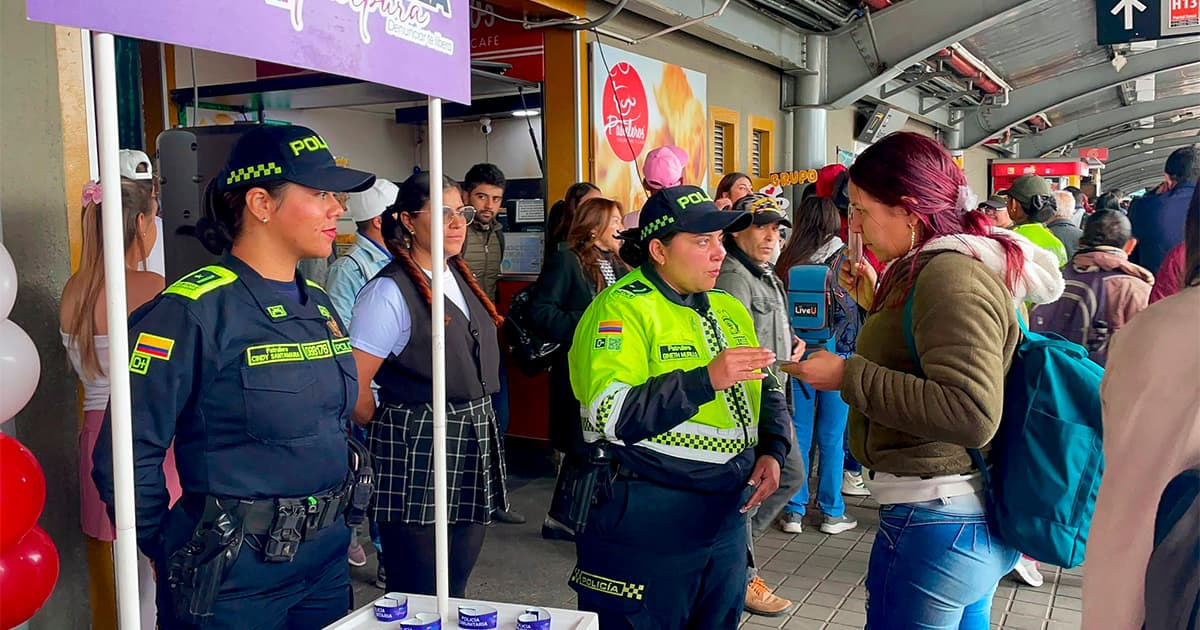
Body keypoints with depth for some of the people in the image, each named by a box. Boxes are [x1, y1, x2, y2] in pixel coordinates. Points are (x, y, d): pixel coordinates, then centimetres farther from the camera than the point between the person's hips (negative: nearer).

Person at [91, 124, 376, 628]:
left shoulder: (318, 304, 6)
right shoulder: (193, 311, -17)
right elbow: (128, 457, -16)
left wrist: (331, 522, 13)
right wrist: (170, 553, -5)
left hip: (327, 556, 7)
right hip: (236, 575, -7)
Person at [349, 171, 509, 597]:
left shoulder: (459, 277, 10)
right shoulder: (390, 291, -15)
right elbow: (353, 386, -16)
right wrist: (391, 433, -1)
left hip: (474, 442, 7)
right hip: (416, 455, -7)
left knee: (455, 589, 17)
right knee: (417, 601, 4)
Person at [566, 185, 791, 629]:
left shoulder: (729, 310, 11)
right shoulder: (622, 308, -12)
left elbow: (766, 390, 21)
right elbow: (610, 414, -24)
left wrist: (771, 451, 3)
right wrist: (707, 379, -28)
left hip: (727, 516, 7)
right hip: (647, 525, -7)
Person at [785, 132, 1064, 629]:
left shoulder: (950, 275, -20)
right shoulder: (972, 262, 12)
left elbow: (971, 413, -30)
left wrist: (849, 376, -25)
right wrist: (878, 304, 13)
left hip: (934, 521, -10)